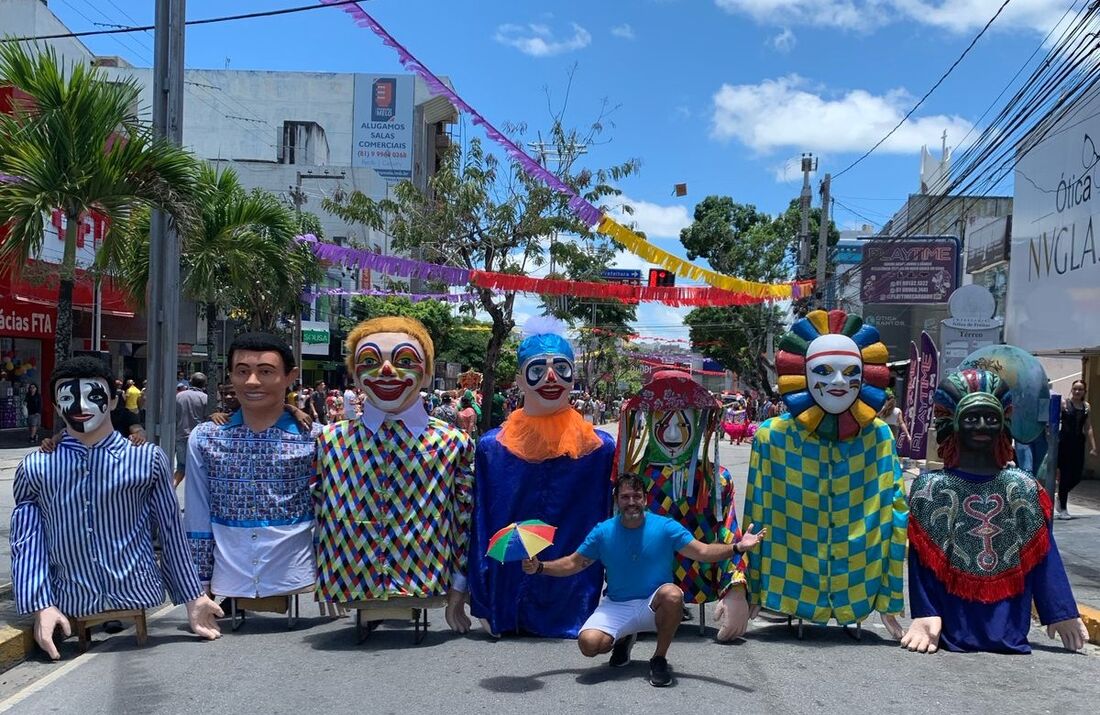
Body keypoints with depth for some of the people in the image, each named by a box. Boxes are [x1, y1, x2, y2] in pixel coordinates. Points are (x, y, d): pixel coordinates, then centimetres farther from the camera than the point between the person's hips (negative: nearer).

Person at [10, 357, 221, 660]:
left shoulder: (148, 460, -1)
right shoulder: (35, 468, 1)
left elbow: (171, 532, 4)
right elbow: (27, 543, 0)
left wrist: (193, 596, 7)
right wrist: (42, 606, -11)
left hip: (140, 602, 0)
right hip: (71, 612, 0)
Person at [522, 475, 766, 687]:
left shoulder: (666, 527, -8)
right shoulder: (602, 532, -4)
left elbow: (702, 552, -13)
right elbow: (573, 563, 4)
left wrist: (736, 547, -30)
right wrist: (539, 567, -11)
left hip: (653, 605, -1)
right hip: (616, 607, 1)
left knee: (672, 594, -37)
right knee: (589, 643, -26)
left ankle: (659, 659, -11)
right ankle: (623, 640, 14)